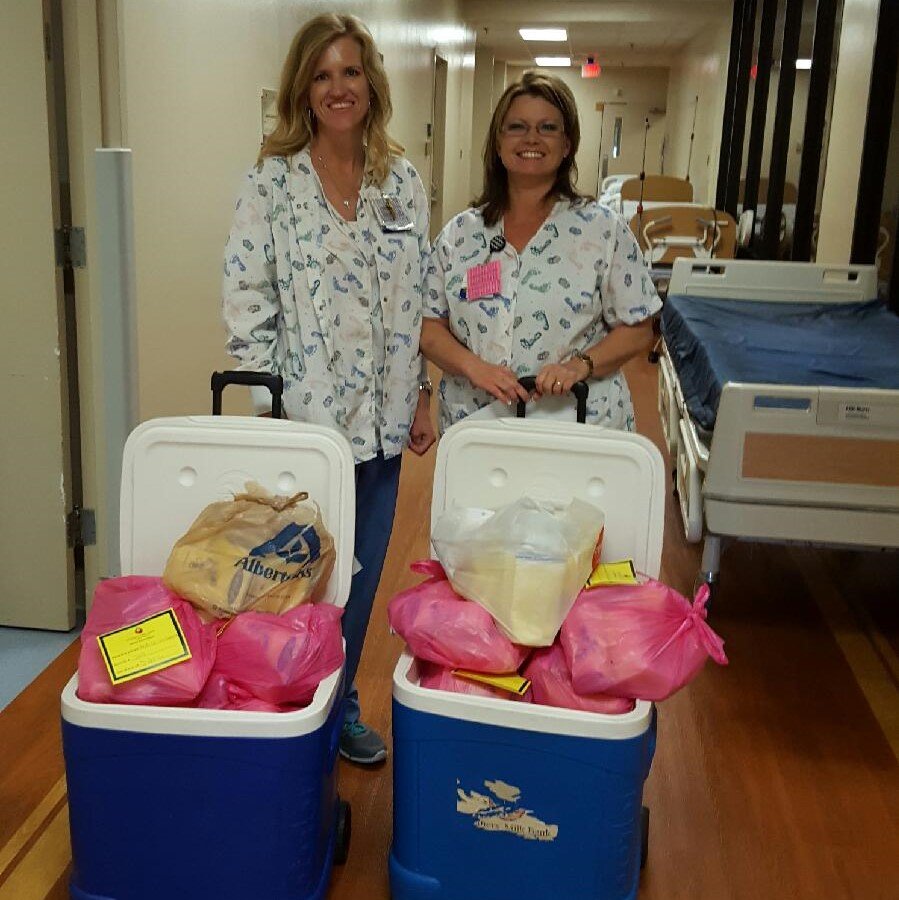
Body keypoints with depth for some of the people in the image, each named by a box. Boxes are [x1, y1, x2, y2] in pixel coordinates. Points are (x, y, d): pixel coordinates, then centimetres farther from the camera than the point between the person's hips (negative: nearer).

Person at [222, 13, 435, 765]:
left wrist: (423, 396, 8)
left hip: (381, 419, 4)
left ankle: (342, 708, 36)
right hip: (303, 419, -4)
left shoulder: (404, 183, 6)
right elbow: (246, 301, -7)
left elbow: (420, 300, 10)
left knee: (361, 575, 15)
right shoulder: (272, 182, -5)